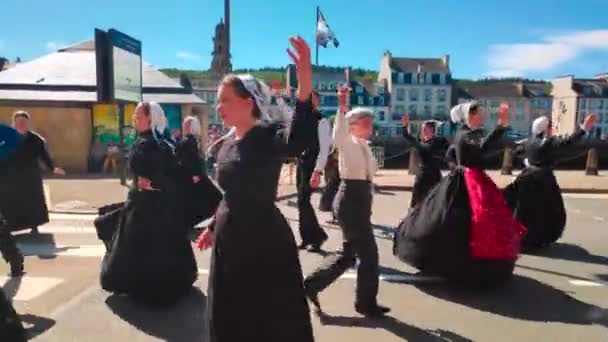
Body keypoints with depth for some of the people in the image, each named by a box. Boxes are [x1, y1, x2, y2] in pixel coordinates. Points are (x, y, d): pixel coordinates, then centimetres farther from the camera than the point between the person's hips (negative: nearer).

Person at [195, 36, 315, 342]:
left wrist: (305, 88, -52)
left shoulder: (268, 136, -16)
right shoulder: (225, 144, 7)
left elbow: (300, 140, -40)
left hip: (266, 243, -8)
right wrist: (214, 227, 26)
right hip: (229, 243, 8)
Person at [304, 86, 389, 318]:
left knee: (349, 254, 15)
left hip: (360, 199, 9)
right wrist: (342, 108, -49)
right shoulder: (348, 143, -10)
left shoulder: (364, 146, 15)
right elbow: (338, 135, -35)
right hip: (350, 201, -9)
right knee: (368, 253, -2)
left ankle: (312, 284, 25)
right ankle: (366, 303, 16)